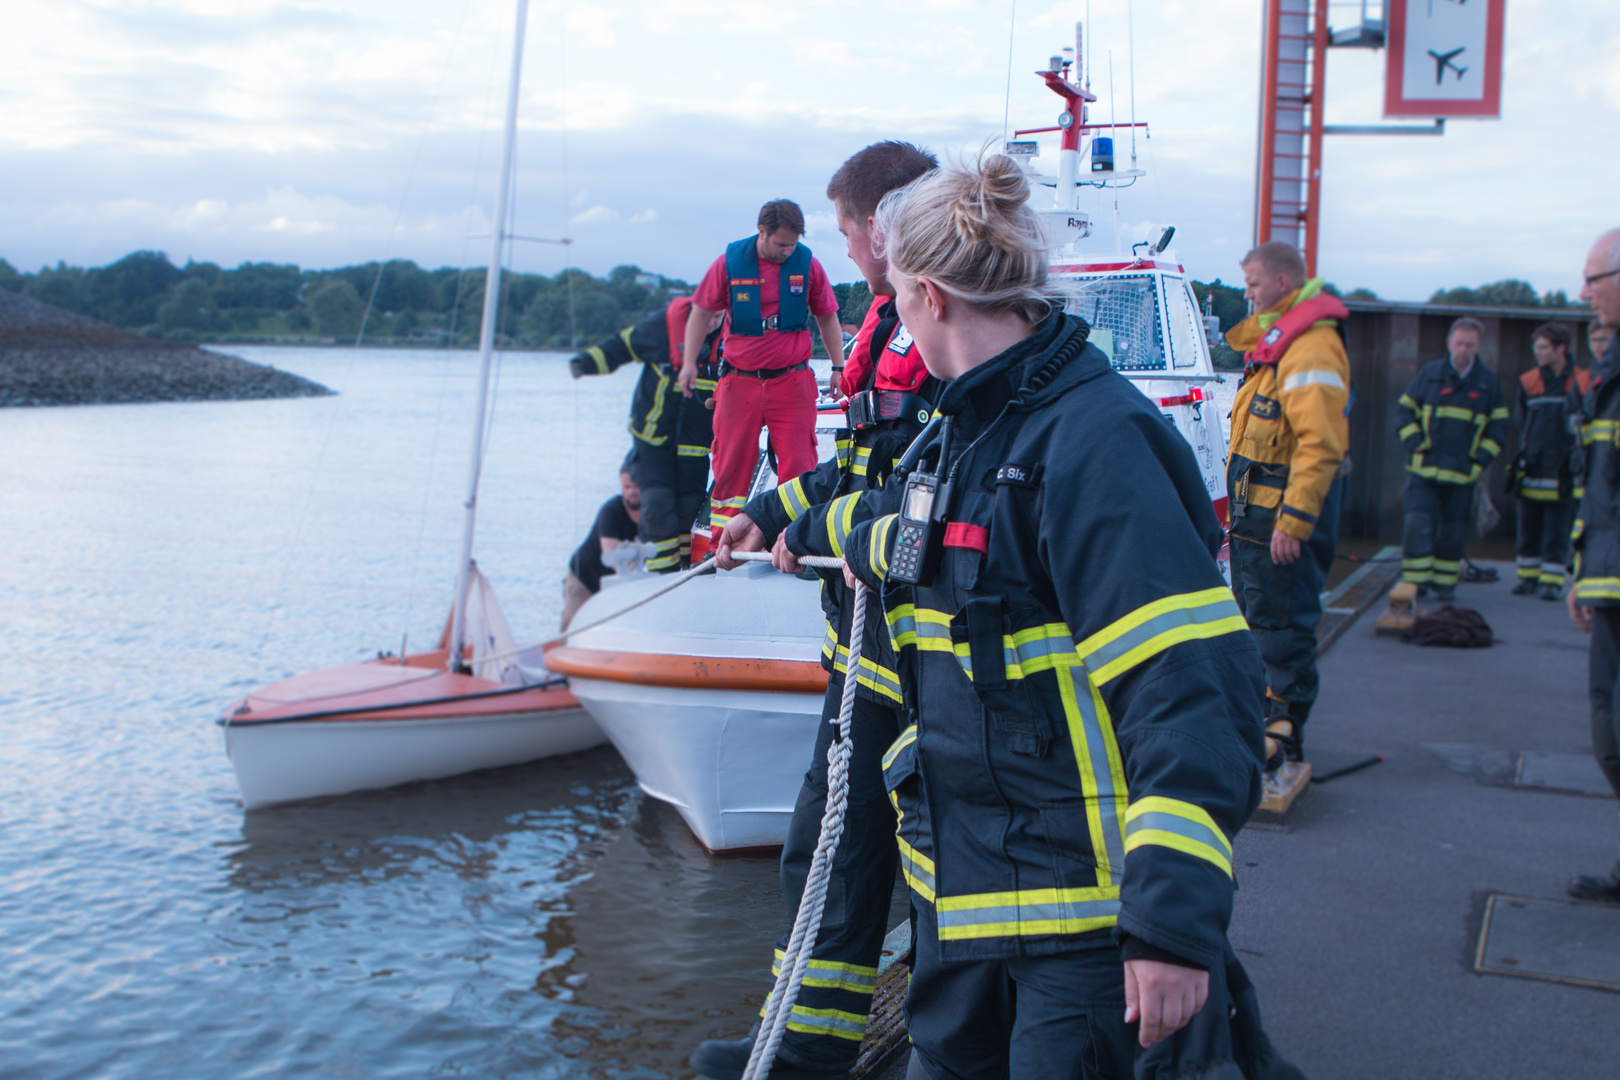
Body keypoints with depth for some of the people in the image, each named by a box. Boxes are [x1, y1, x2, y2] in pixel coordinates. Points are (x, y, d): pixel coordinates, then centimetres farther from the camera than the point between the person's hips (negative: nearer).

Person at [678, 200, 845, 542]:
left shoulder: (808, 264, 0)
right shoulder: (729, 263, -2)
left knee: (798, 463, -6)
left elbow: (827, 318, 12)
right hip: (739, 382, 0)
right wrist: (689, 362, 2)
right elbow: (701, 312, 9)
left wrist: (839, 368, 10)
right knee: (731, 463, 4)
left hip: (792, 380, 0)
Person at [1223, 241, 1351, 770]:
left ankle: (1283, 734, 1)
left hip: (1286, 507, -10)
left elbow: (1321, 445, -25)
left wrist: (1294, 519, -28)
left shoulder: (1311, 348, -18)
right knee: (1260, 615, 18)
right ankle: (1265, 715, 30)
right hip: (1257, 507, 10)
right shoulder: (1276, 337, 16)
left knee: (1283, 624, -5)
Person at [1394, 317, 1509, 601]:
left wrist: (1480, 460, -3)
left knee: (1452, 534, 7)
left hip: (1462, 473, 1)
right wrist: (1414, 444, -5)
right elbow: (1404, 409, 9)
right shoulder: (1429, 373, 4)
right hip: (1424, 470, -1)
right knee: (1418, 526, -10)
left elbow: (1498, 427, 8)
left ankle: (1445, 583, 20)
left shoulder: (1489, 382, 5)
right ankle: (1416, 582, -3)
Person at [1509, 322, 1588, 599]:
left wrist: (1576, 458, -4)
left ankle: (1552, 580, 5)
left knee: (1558, 532, 0)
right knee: (1528, 528, 9)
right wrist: (1525, 457, 3)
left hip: (1563, 474, -2)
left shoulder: (1582, 383, 0)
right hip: (1532, 472, 2)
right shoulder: (1528, 382, 6)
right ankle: (1528, 577, 18)